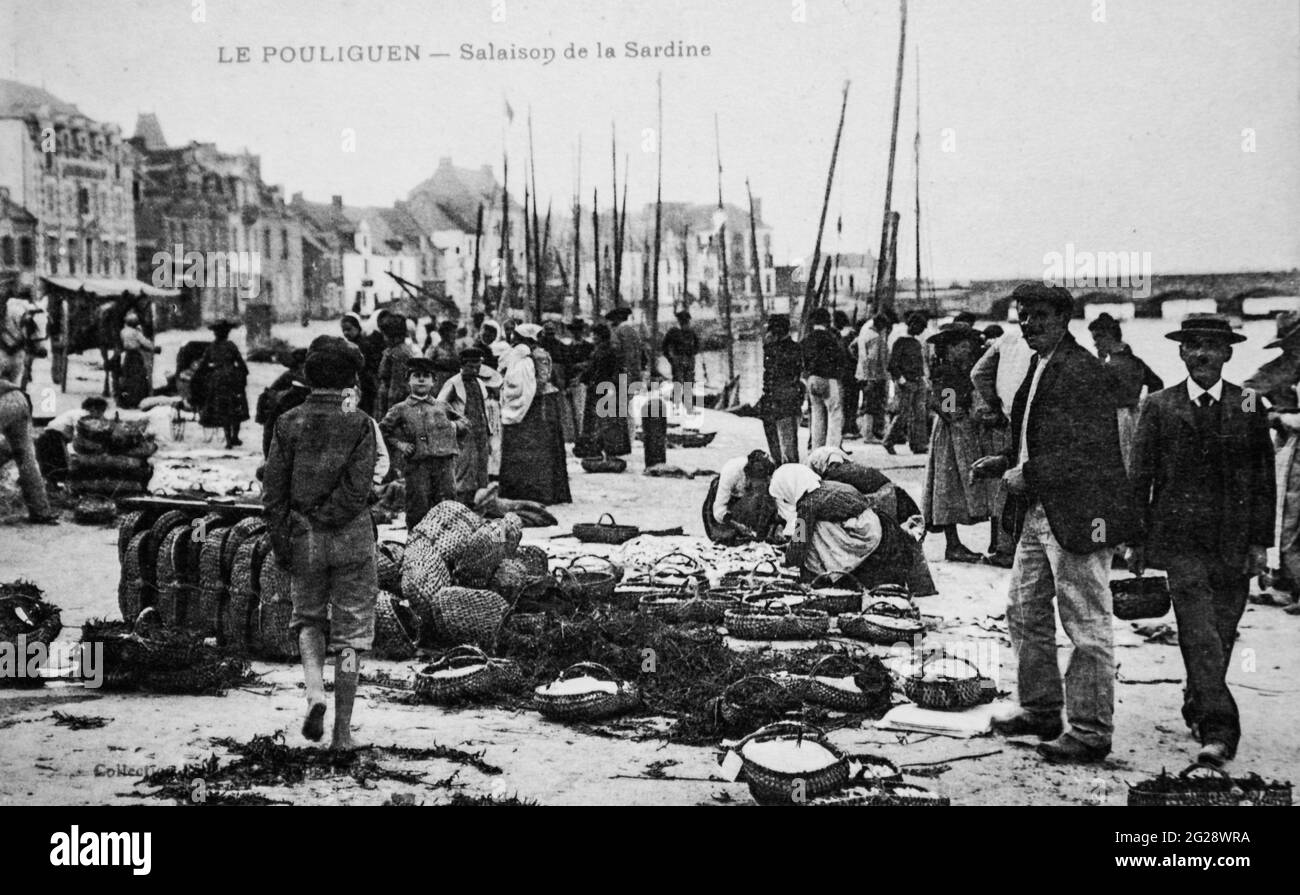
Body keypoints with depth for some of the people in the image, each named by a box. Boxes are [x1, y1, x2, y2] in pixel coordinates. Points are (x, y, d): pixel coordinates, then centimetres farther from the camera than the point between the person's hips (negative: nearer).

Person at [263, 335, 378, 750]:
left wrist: (280, 543, 3)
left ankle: (315, 692, -2)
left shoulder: (289, 424, -2)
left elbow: (273, 489, -3)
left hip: (303, 536, 2)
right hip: (351, 537, -2)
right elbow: (358, 488, -15)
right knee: (350, 630, 7)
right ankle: (342, 729, 7)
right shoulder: (359, 424, -8)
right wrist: (327, 515, -5)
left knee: (308, 618, 22)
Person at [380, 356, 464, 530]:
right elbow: (382, 431, 9)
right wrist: (399, 445, -3)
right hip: (416, 465, -2)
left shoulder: (442, 406, 16)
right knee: (418, 508, -2)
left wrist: (455, 425, 5)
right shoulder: (400, 409, 8)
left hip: (444, 462, 2)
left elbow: (465, 423, 26)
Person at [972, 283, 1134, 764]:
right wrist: (1003, 463, 8)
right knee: (1024, 613, 18)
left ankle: (1090, 732, 8)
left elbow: (1093, 452, -22)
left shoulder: (1084, 372, -16)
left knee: (1087, 628, 0)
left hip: (1076, 515, -10)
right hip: (1036, 513, 10)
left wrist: (1030, 474, -19)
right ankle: (1040, 710, 32)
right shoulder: (1038, 368, 15)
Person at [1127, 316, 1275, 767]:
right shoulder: (1158, 407, 2)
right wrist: (1136, 540, 2)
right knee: (1199, 633, -12)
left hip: (1234, 543, 2)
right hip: (1181, 539, -2)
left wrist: (1261, 541, 1)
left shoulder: (1250, 405, 5)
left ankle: (1198, 706, 30)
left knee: (1221, 635, 9)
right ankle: (1217, 728, -14)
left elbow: (1264, 478, 6)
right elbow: (1140, 478, 5)